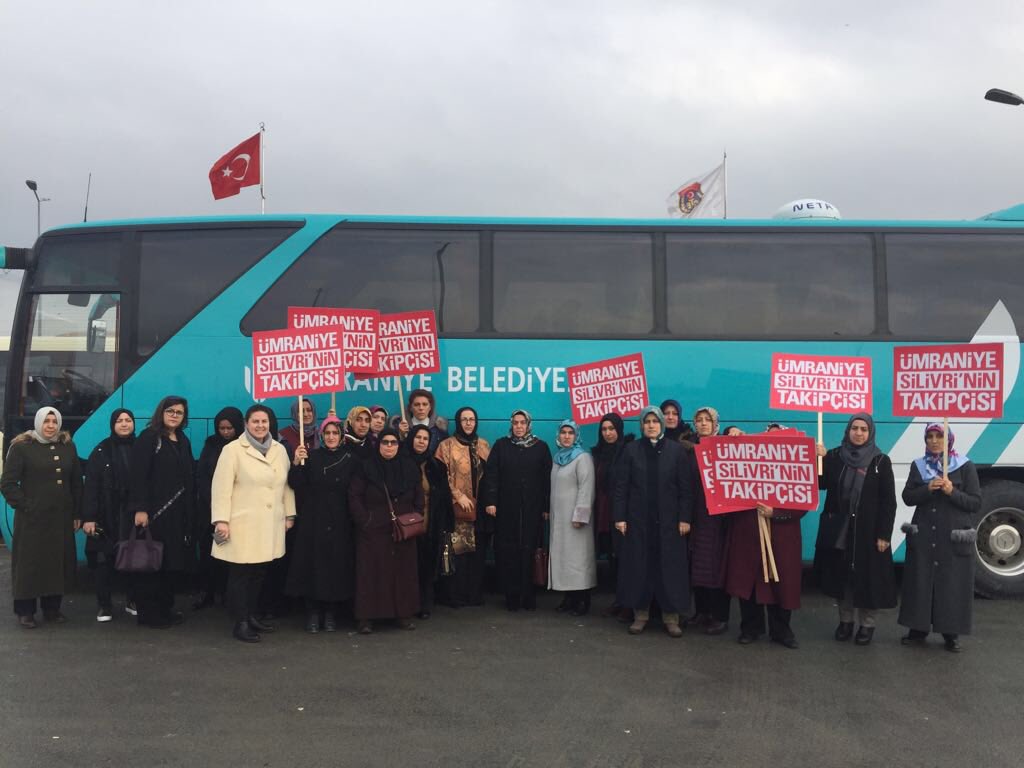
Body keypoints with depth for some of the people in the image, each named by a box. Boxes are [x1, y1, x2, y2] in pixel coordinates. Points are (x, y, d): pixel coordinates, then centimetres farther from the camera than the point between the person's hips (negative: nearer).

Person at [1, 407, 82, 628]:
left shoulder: (68, 446, 8)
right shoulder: (21, 447, -3)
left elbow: (76, 482, 11)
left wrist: (77, 513, 7)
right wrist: (24, 506, -11)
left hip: (61, 518, 4)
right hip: (32, 518, -3)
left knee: (58, 561, 7)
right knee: (30, 562, 2)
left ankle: (52, 607, 20)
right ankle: (25, 611, 14)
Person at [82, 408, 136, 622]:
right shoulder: (102, 450, 1)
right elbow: (90, 485, -3)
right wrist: (88, 517, -11)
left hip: (133, 514, 1)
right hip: (107, 515, -1)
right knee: (104, 559, 2)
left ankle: (134, 600, 19)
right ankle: (104, 604, 13)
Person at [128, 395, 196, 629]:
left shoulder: (183, 441, 16)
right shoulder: (148, 437, -4)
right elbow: (138, 475, -13)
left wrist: (190, 511, 9)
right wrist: (140, 509, -21)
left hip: (178, 513, 6)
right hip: (154, 511, -6)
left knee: (173, 562, 8)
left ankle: (165, 609, 18)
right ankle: (148, 613, 7)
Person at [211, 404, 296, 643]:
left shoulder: (279, 450, 12)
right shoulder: (233, 449, -4)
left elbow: (286, 484, 15)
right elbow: (221, 487, -8)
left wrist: (289, 514, 11)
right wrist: (221, 520, -14)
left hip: (271, 525, 5)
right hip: (242, 524, -5)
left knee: (259, 573, 10)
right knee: (240, 574, 0)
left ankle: (251, 616, 24)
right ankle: (240, 623, 7)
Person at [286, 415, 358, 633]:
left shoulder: (350, 460, 3)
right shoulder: (311, 457, 3)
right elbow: (295, 485, -5)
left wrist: (354, 517, -10)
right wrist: (296, 464, -20)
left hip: (340, 523, 0)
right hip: (313, 521, 0)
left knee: (338, 566, 2)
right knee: (314, 564, 0)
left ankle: (331, 613, 16)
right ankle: (313, 613, 11)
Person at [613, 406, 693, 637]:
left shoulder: (676, 449, 1)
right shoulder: (631, 450, 3)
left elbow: (685, 487, -1)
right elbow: (622, 486, 1)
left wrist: (685, 518, -6)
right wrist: (620, 517, -4)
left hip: (668, 520, -1)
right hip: (638, 519, 1)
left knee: (670, 566, 2)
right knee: (639, 566, 4)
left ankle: (671, 616, 10)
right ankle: (640, 614, 14)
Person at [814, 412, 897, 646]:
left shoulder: (880, 461, -5)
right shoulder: (835, 456, 3)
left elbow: (888, 501, -6)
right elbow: (821, 484, 2)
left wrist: (884, 534, -11)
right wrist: (818, 460, -13)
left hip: (868, 531, -3)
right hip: (838, 530, 3)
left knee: (869, 577, 4)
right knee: (841, 575, 11)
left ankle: (867, 624, 20)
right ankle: (845, 620, 26)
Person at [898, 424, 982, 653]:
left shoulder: (965, 466, -1)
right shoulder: (918, 466, 9)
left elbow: (976, 503, -3)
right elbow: (907, 497, 3)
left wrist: (952, 492, -19)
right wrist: (928, 489, -14)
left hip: (955, 538, -2)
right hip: (923, 536, 3)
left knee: (953, 585, 1)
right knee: (920, 583, 5)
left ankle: (951, 634, 15)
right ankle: (918, 630, 17)